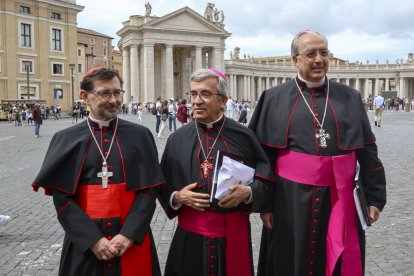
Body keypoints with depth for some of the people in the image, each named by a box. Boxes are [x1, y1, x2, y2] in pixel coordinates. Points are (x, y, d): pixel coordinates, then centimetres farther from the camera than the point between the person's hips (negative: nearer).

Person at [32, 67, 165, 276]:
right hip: (84, 242, 0)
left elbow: (149, 190, -4)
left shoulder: (140, 135, -1)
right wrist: (93, 239, -13)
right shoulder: (66, 139, -1)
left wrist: (128, 234, -14)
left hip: (132, 239, 0)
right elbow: (62, 198, -4)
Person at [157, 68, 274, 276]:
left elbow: (265, 176, 3)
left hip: (233, 236, 0)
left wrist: (248, 192, -16)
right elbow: (162, 186, 7)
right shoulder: (178, 139, 1)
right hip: (190, 236, 1)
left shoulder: (243, 136, -2)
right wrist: (176, 197, -12)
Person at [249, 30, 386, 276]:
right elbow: (262, 155, 0)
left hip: (339, 200, 2)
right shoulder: (274, 99, 0)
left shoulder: (350, 98, 5)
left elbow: (368, 152, 6)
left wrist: (375, 196, 3)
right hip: (291, 200, -1)